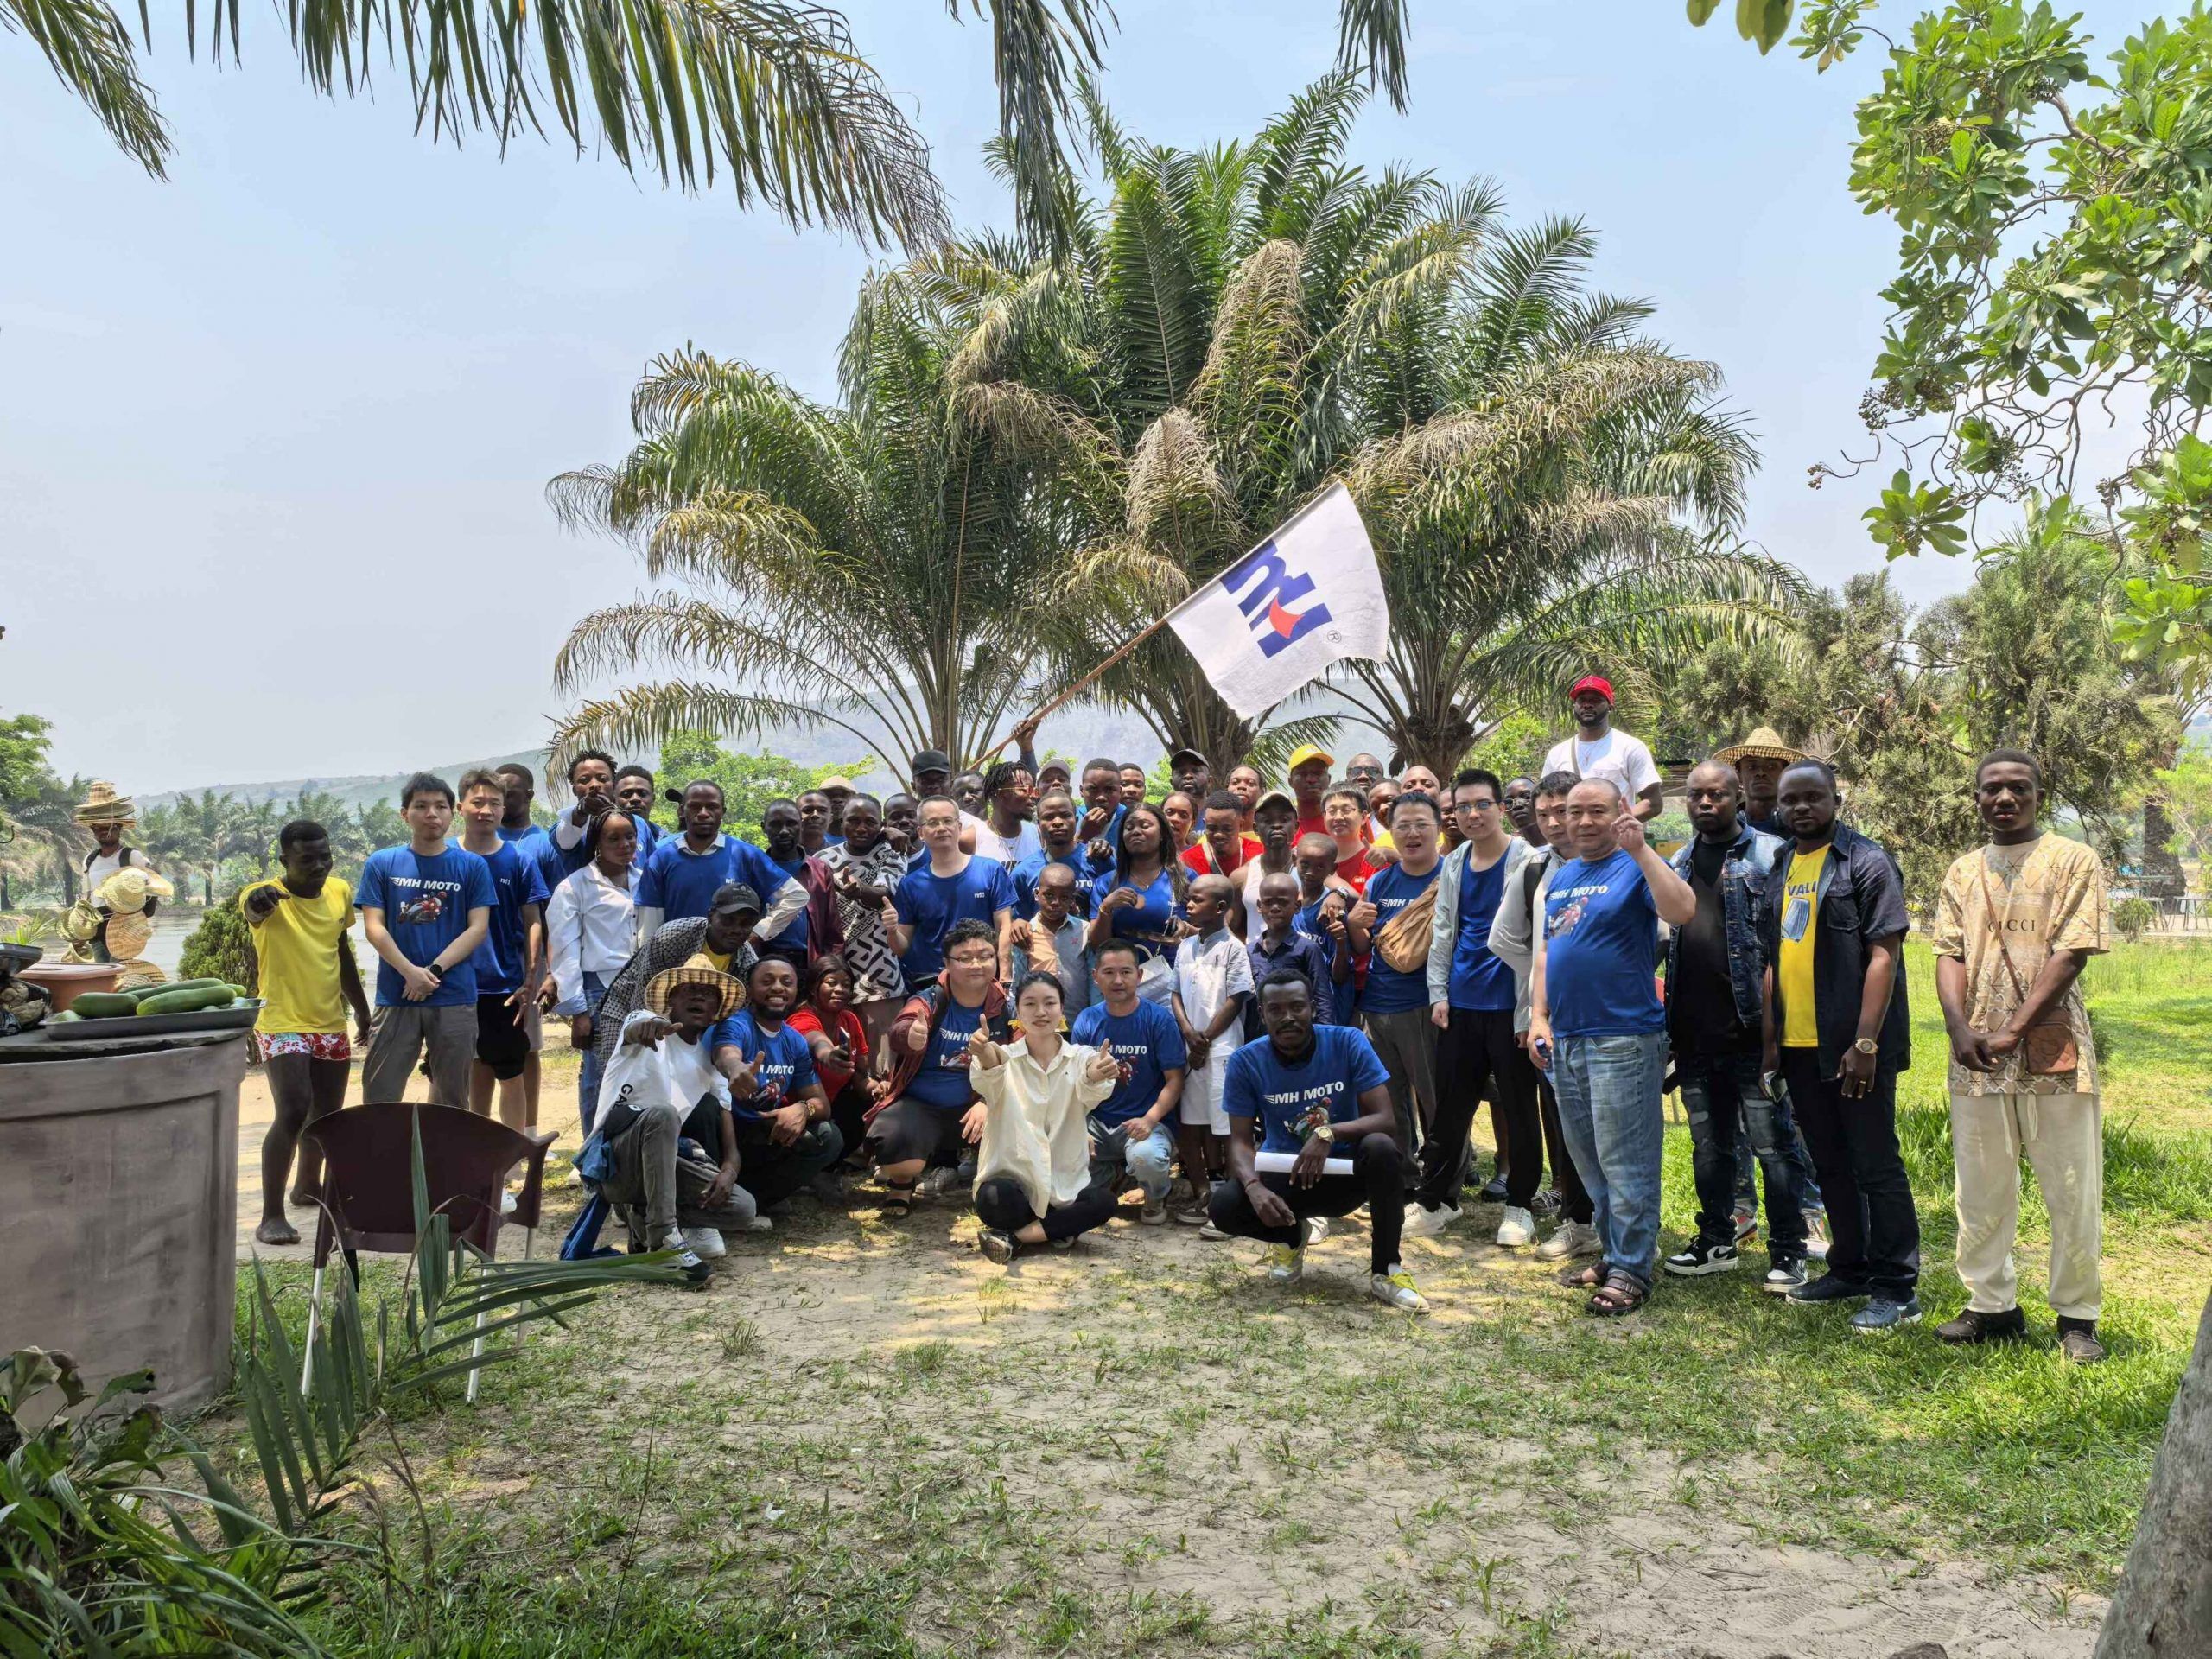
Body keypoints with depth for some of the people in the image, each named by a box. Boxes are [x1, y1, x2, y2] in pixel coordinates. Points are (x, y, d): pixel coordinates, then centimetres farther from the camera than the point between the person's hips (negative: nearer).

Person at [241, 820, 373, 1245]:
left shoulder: (340, 892, 4)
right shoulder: (269, 897, -14)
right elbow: (254, 908, -41)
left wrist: (362, 1012, 22)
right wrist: (258, 901, -65)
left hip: (332, 1023, 6)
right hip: (283, 1024, -6)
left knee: (328, 1111, 16)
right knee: (293, 1112, -17)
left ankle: (308, 1186, 39)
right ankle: (271, 1215, -9)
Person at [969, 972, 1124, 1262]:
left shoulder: (1080, 1057, 2)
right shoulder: (1006, 1058, 0)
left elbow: (1089, 1091, -23)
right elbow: (989, 1080, -26)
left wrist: (1097, 1076, -50)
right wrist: (983, 1054, -52)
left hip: (1067, 1181, 2)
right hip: (1012, 1176, -2)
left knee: (1104, 1201, -28)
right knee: (994, 1200, -34)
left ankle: (1016, 1236, -14)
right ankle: (1060, 1229, -8)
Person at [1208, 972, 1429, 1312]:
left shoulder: (1348, 1043, -14)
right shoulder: (1245, 1062, -10)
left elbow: (1387, 1121, -18)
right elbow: (1240, 1141, -10)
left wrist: (1329, 1132, -36)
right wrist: (1255, 1186, -32)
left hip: (1344, 1171, -1)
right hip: (1283, 1174, 1)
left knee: (1381, 1148, -35)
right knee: (1224, 1207, -28)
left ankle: (1385, 1270, -16)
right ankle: (1290, 1237, 8)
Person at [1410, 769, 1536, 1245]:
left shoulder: (1525, 859, -7)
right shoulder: (1453, 863, 10)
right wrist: (1439, 993, 8)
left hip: (1509, 1003, -5)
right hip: (1461, 1002, 5)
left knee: (1518, 1106, 5)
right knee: (1450, 1103, 11)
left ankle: (1520, 1204, 19)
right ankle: (1435, 1197, 22)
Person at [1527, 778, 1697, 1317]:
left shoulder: (1636, 866, -6)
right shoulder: (1560, 877, 16)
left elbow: (1682, 912, -25)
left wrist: (1640, 849, -28)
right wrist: (1539, 1017, 9)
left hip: (1623, 1039, -8)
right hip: (1565, 1040, 8)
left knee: (1624, 1163, -3)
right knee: (1589, 1161, 15)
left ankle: (1631, 1272, 5)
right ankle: (1612, 1256, 27)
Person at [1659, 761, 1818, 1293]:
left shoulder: (1769, 856, -4)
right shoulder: (1677, 864, 14)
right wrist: (1669, 1024, 14)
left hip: (1751, 1029, -6)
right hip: (1695, 1033, 6)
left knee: (1773, 1142, 0)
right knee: (1709, 1144, 15)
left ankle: (1787, 1251, 11)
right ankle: (1716, 1241, 27)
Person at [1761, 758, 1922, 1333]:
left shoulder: (1867, 861, -8)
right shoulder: (1780, 868, 13)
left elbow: (1883, 955, -14)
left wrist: (1866, 1043, -19)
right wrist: (1770, 1039, 12)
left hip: (1853, 1047, -7)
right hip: (1799, 1045, 7)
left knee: (1876, 1166, 0)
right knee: (1830, 1165, 15)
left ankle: (1897, 1289, 9)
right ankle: (1850, 1269, 27)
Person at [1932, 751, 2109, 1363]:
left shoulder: (2073, 861, 1)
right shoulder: (1963, 872, 14)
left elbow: (2071, 953, -8)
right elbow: (1950, 953, 7)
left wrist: (2014, 1031, -15)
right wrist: (1959, 1028, -10)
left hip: (2053, 1048, -4)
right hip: (1976, 1054, 4)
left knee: (2073, 1192, 2)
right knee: (1981, 1190, 9)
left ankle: (2077, 1317, 15)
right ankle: (1993, 1305, 21)